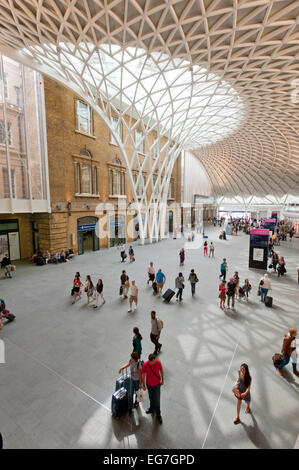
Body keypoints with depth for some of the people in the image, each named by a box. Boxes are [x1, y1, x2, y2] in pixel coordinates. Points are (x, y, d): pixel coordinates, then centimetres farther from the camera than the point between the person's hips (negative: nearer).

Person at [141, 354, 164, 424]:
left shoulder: (158, 362, -27)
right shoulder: (145, 365, -28)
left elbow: (161, 370, -7)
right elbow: (143, 375, -12)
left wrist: (162, 380, 3)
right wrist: (143, 385, -2)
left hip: (157, 384, -1)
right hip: (149, 384, 1)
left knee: (157, 400, 6)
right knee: (151, 397, 24)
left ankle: (158, 414, 31)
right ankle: (152, 408, 52)